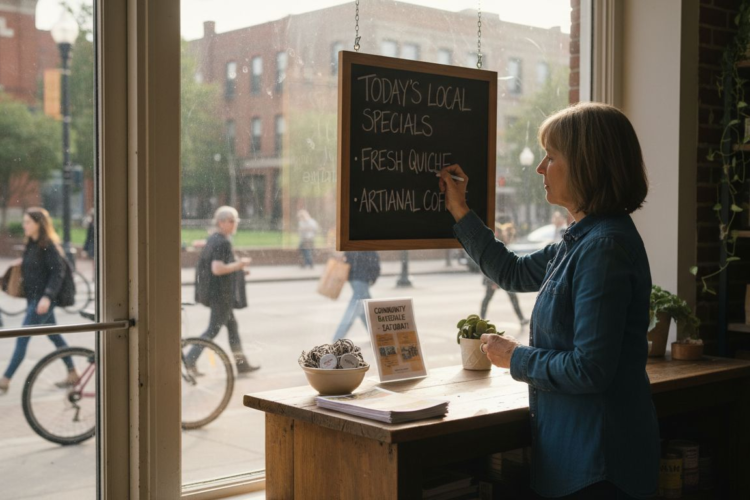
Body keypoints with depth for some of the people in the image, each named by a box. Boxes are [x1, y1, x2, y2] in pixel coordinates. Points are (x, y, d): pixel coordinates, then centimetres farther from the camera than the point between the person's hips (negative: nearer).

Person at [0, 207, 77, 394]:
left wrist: (47, 296, -28)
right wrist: (22, 261, 4)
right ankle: (72, 374, 24)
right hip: (33, 298, 9)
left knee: (22, 340, -6)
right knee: (54, 336, 15)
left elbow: (58, 272, -20)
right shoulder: (32, 244, 10)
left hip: (43, 301, -9)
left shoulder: (49, 245, -16)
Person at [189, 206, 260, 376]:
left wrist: (237, 269, 15)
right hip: (221, 293, -10)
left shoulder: (212, 239, 12)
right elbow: (217, 269, -27)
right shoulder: (223, 243, -19)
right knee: (213, 329, -2)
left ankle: (241, 363, 22)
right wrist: (239, 264, -16)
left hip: (213, 291, 10)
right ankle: (189, 360, 0)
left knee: (232, 325, 16)